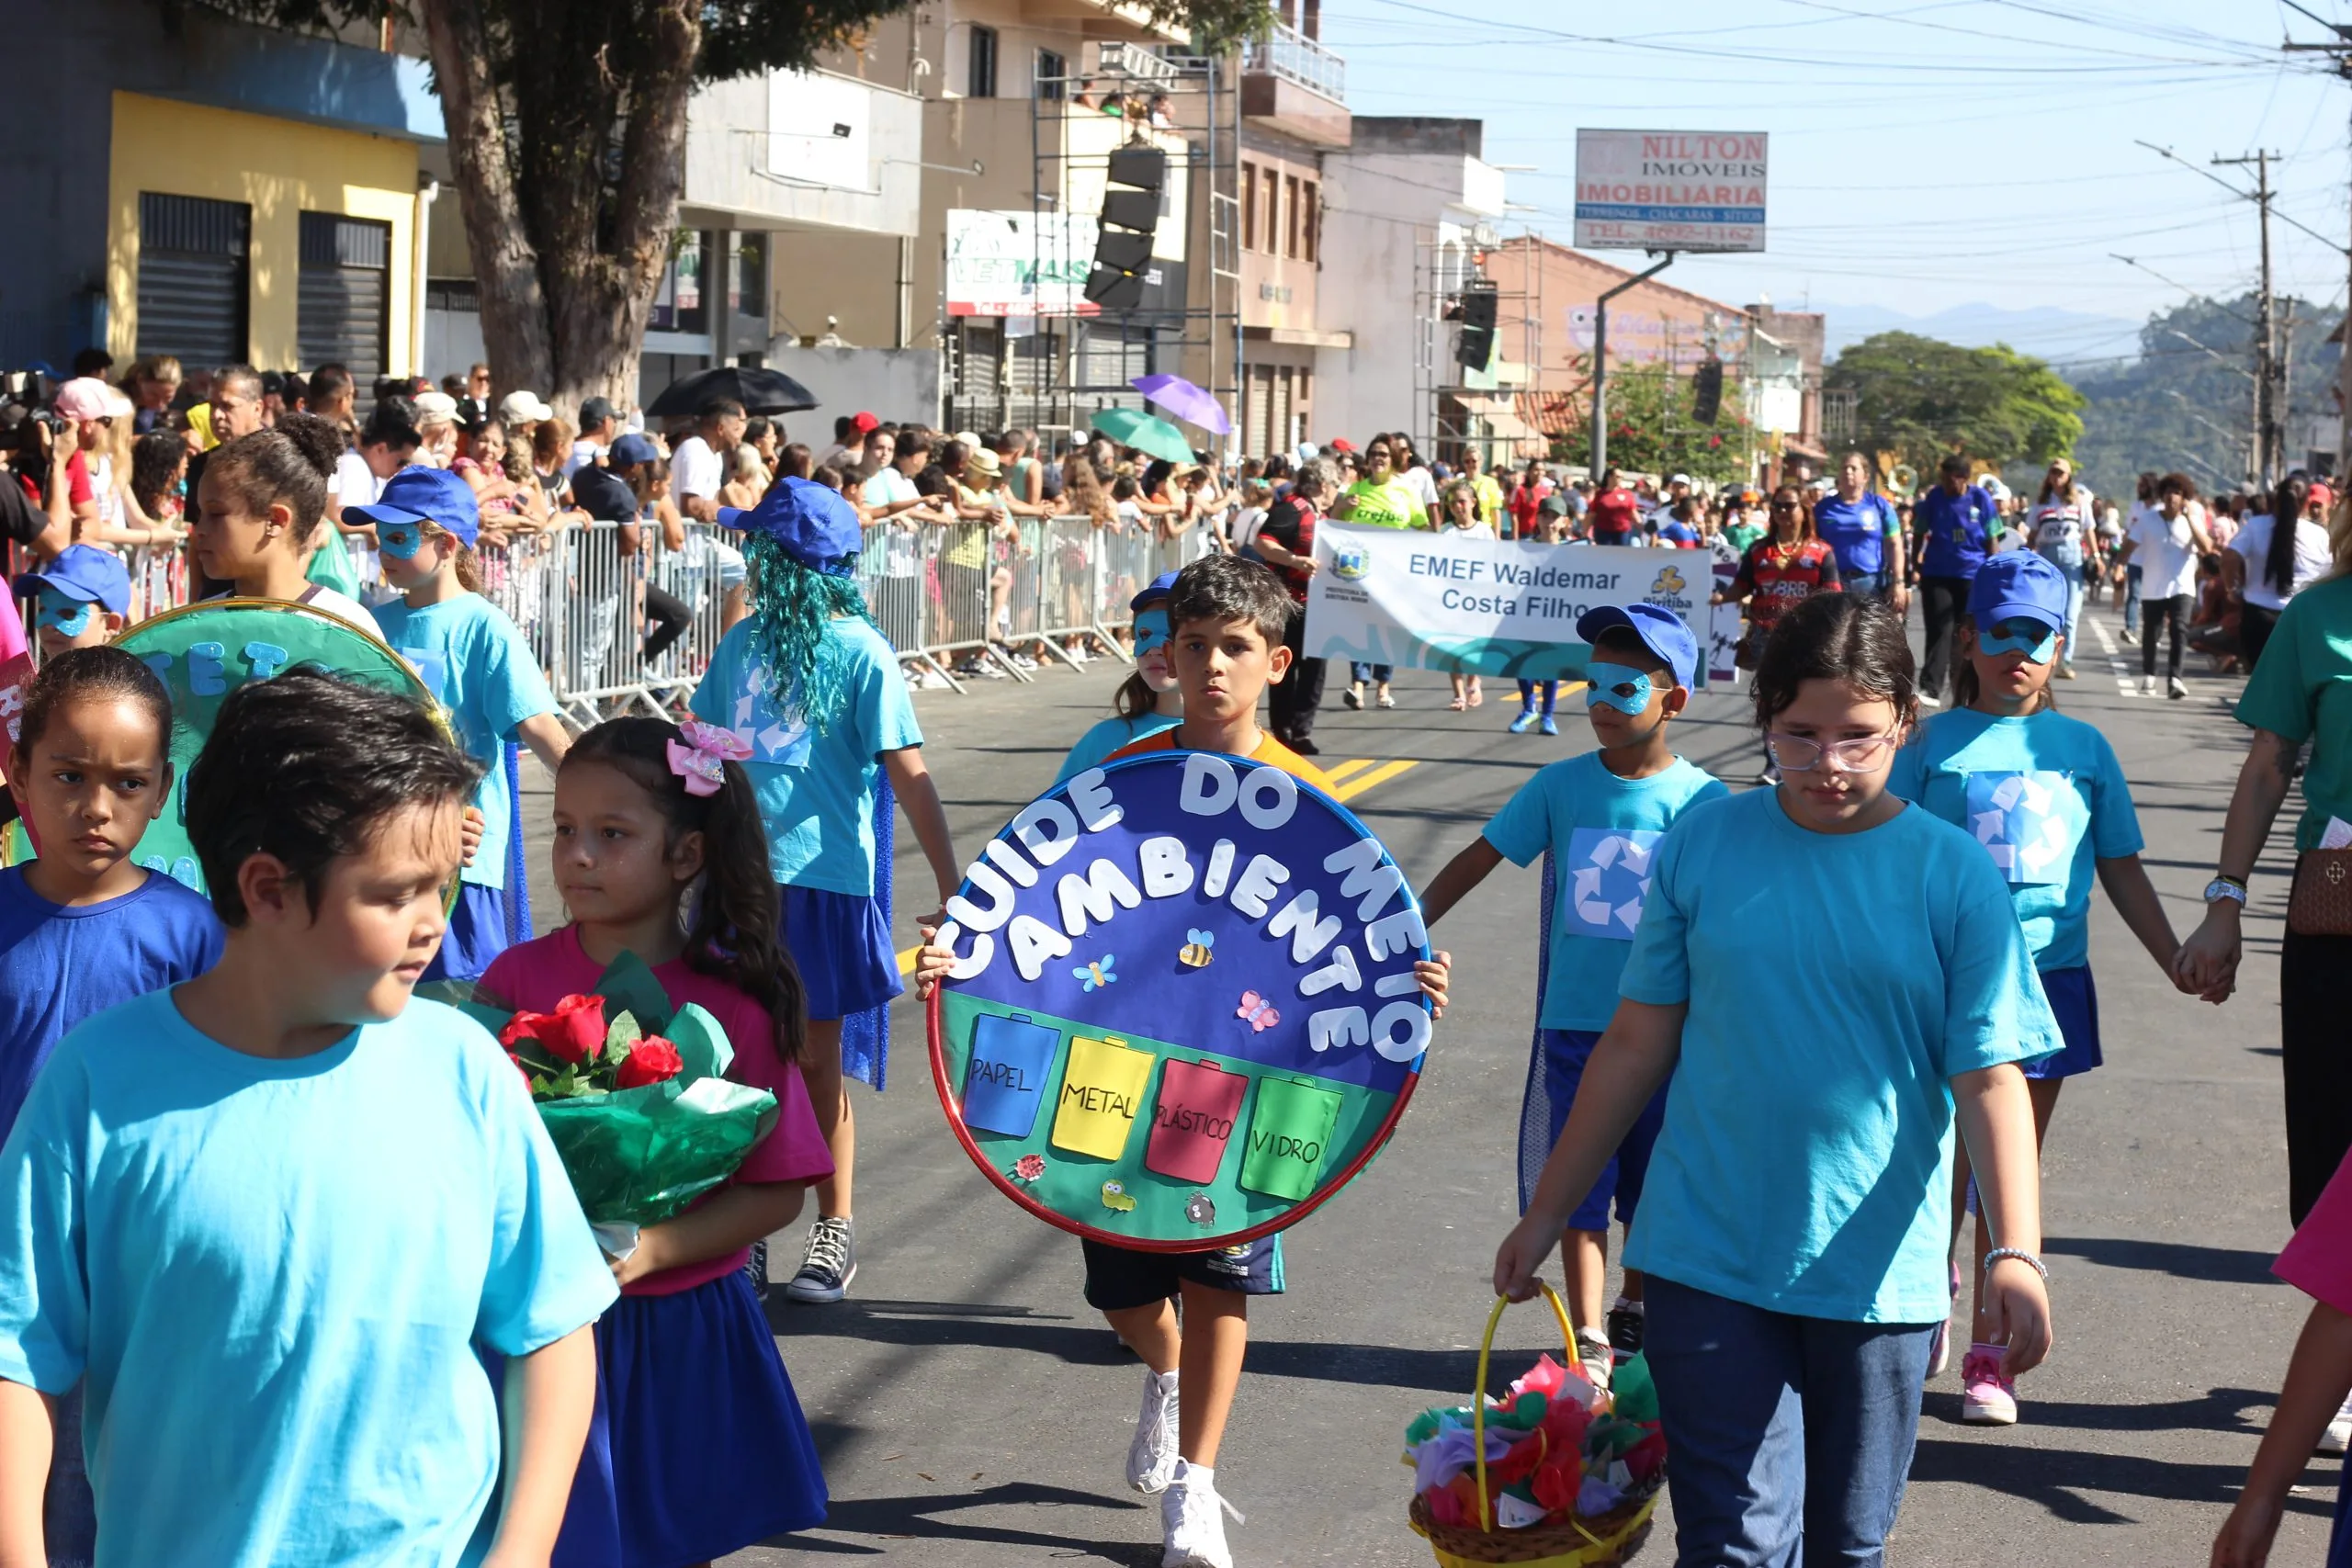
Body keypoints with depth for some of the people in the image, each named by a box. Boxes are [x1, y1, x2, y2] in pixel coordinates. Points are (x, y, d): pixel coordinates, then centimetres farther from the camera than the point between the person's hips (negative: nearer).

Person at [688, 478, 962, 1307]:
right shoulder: (743, 642, 8)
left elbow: (908, 774, -12)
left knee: (814, 1057, 3)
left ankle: (835, 1231, 16)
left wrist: (952, 889, -15)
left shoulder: (860, 654, -9)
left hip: (821, 877, -5)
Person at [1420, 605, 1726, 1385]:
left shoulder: (1702, 801, -6)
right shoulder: (1559, 786, -2)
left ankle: (1634, 1315, 34)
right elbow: (1475, 862, 1)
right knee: (1579, 1184, 1)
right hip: (1574, 1022, 0)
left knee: (1651, 1188, 13)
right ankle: (1589, 1344, 6)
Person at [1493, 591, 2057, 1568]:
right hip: (1707, 1258, 0)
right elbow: (1636, 1046, 6)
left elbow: (1990, 1079, -6)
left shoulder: (1953, 875, -4)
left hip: (1877, 1269, 0)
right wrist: (1545, 1215, 9)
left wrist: (2015, 1250, -19)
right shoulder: (1701, 847, -1)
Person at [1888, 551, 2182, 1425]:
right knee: (1945, 1170, 2)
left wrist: (2178, 960, 10)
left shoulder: (2084, 749, 7)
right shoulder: (1934, 744, 0)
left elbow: (2121, 868, 13)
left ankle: (1989, 1355, 14)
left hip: (2047, 976, 2)